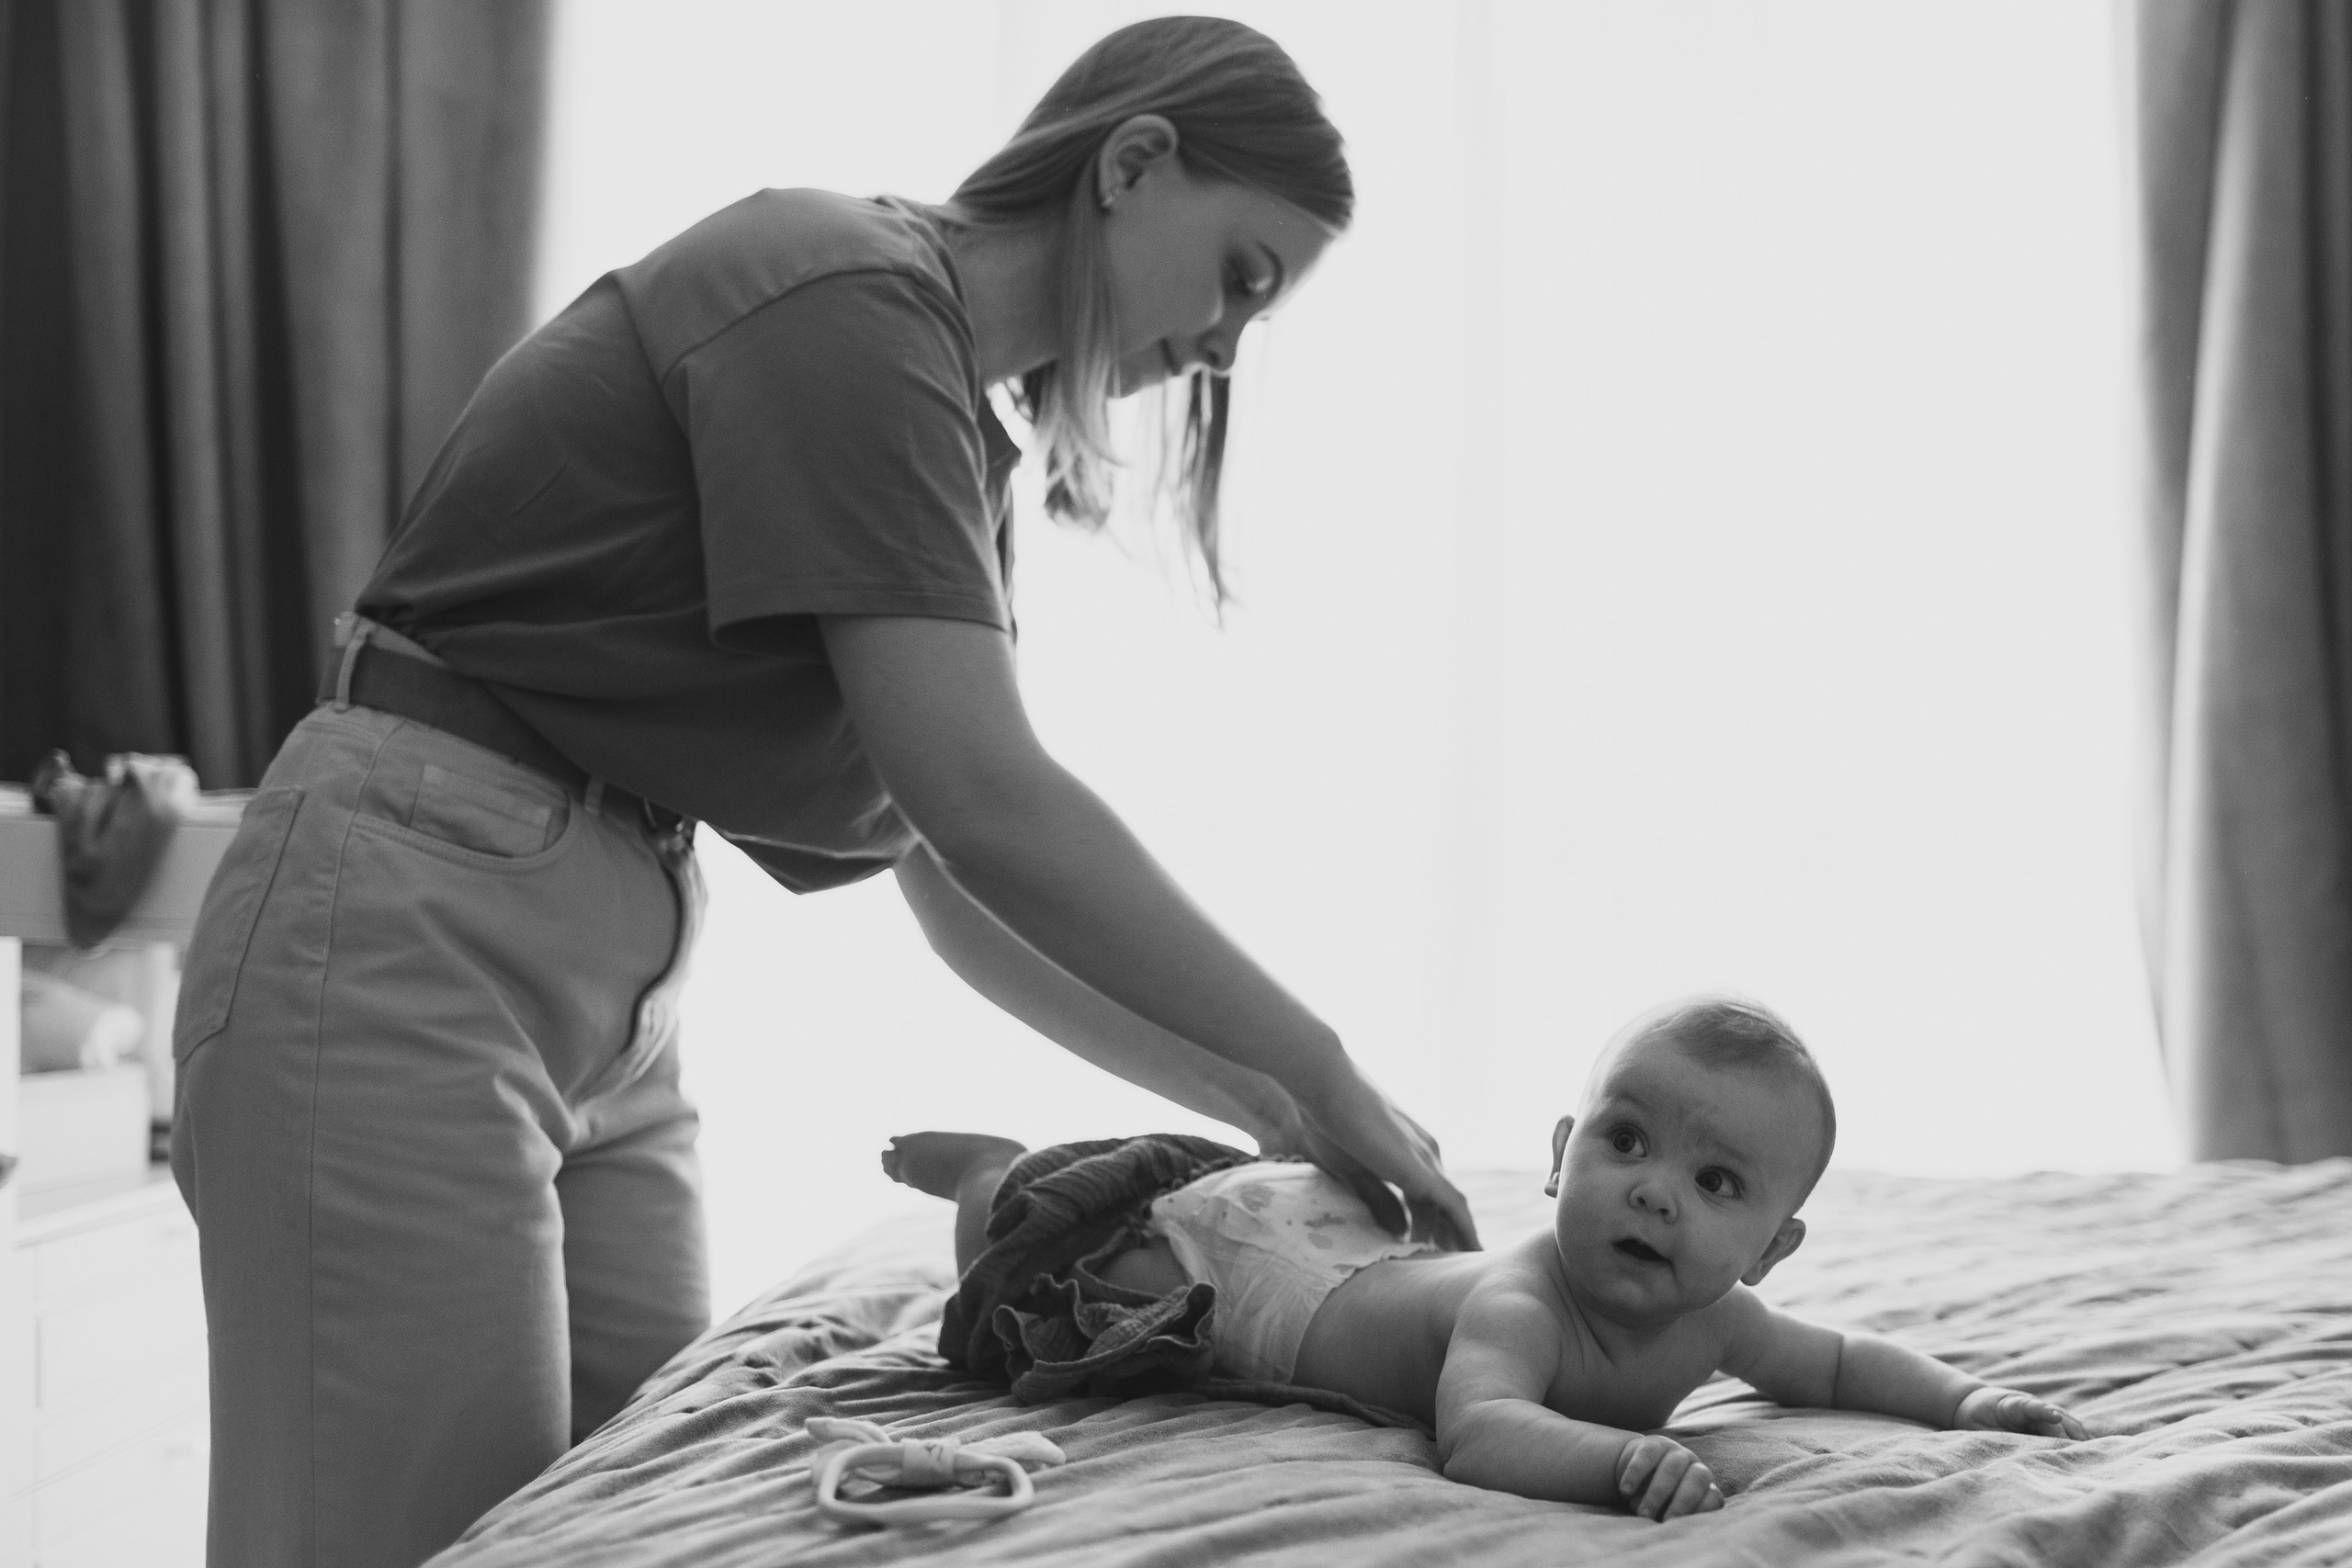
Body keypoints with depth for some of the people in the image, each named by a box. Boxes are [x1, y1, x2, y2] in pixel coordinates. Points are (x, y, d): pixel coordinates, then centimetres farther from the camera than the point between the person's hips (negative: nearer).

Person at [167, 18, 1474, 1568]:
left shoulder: (964, 439, 14)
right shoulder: (846, 292, -15)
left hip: (613, 975, 9)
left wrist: (1269, 1106, 4)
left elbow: (964, 893, 12)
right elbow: (986, 803, -23)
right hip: (408, 937, -9)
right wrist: (1318, 1074, -16)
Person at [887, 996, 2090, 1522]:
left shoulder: (1711, 1320, -21)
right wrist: (1621, 1455, -76)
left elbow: (1841, 1364, -3)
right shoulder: (1521, 1304, -44)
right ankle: (992, 1167, 39)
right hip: (1246, 1255, -6)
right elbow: (1479, 1431, -61)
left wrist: (1965, 1397, -19)